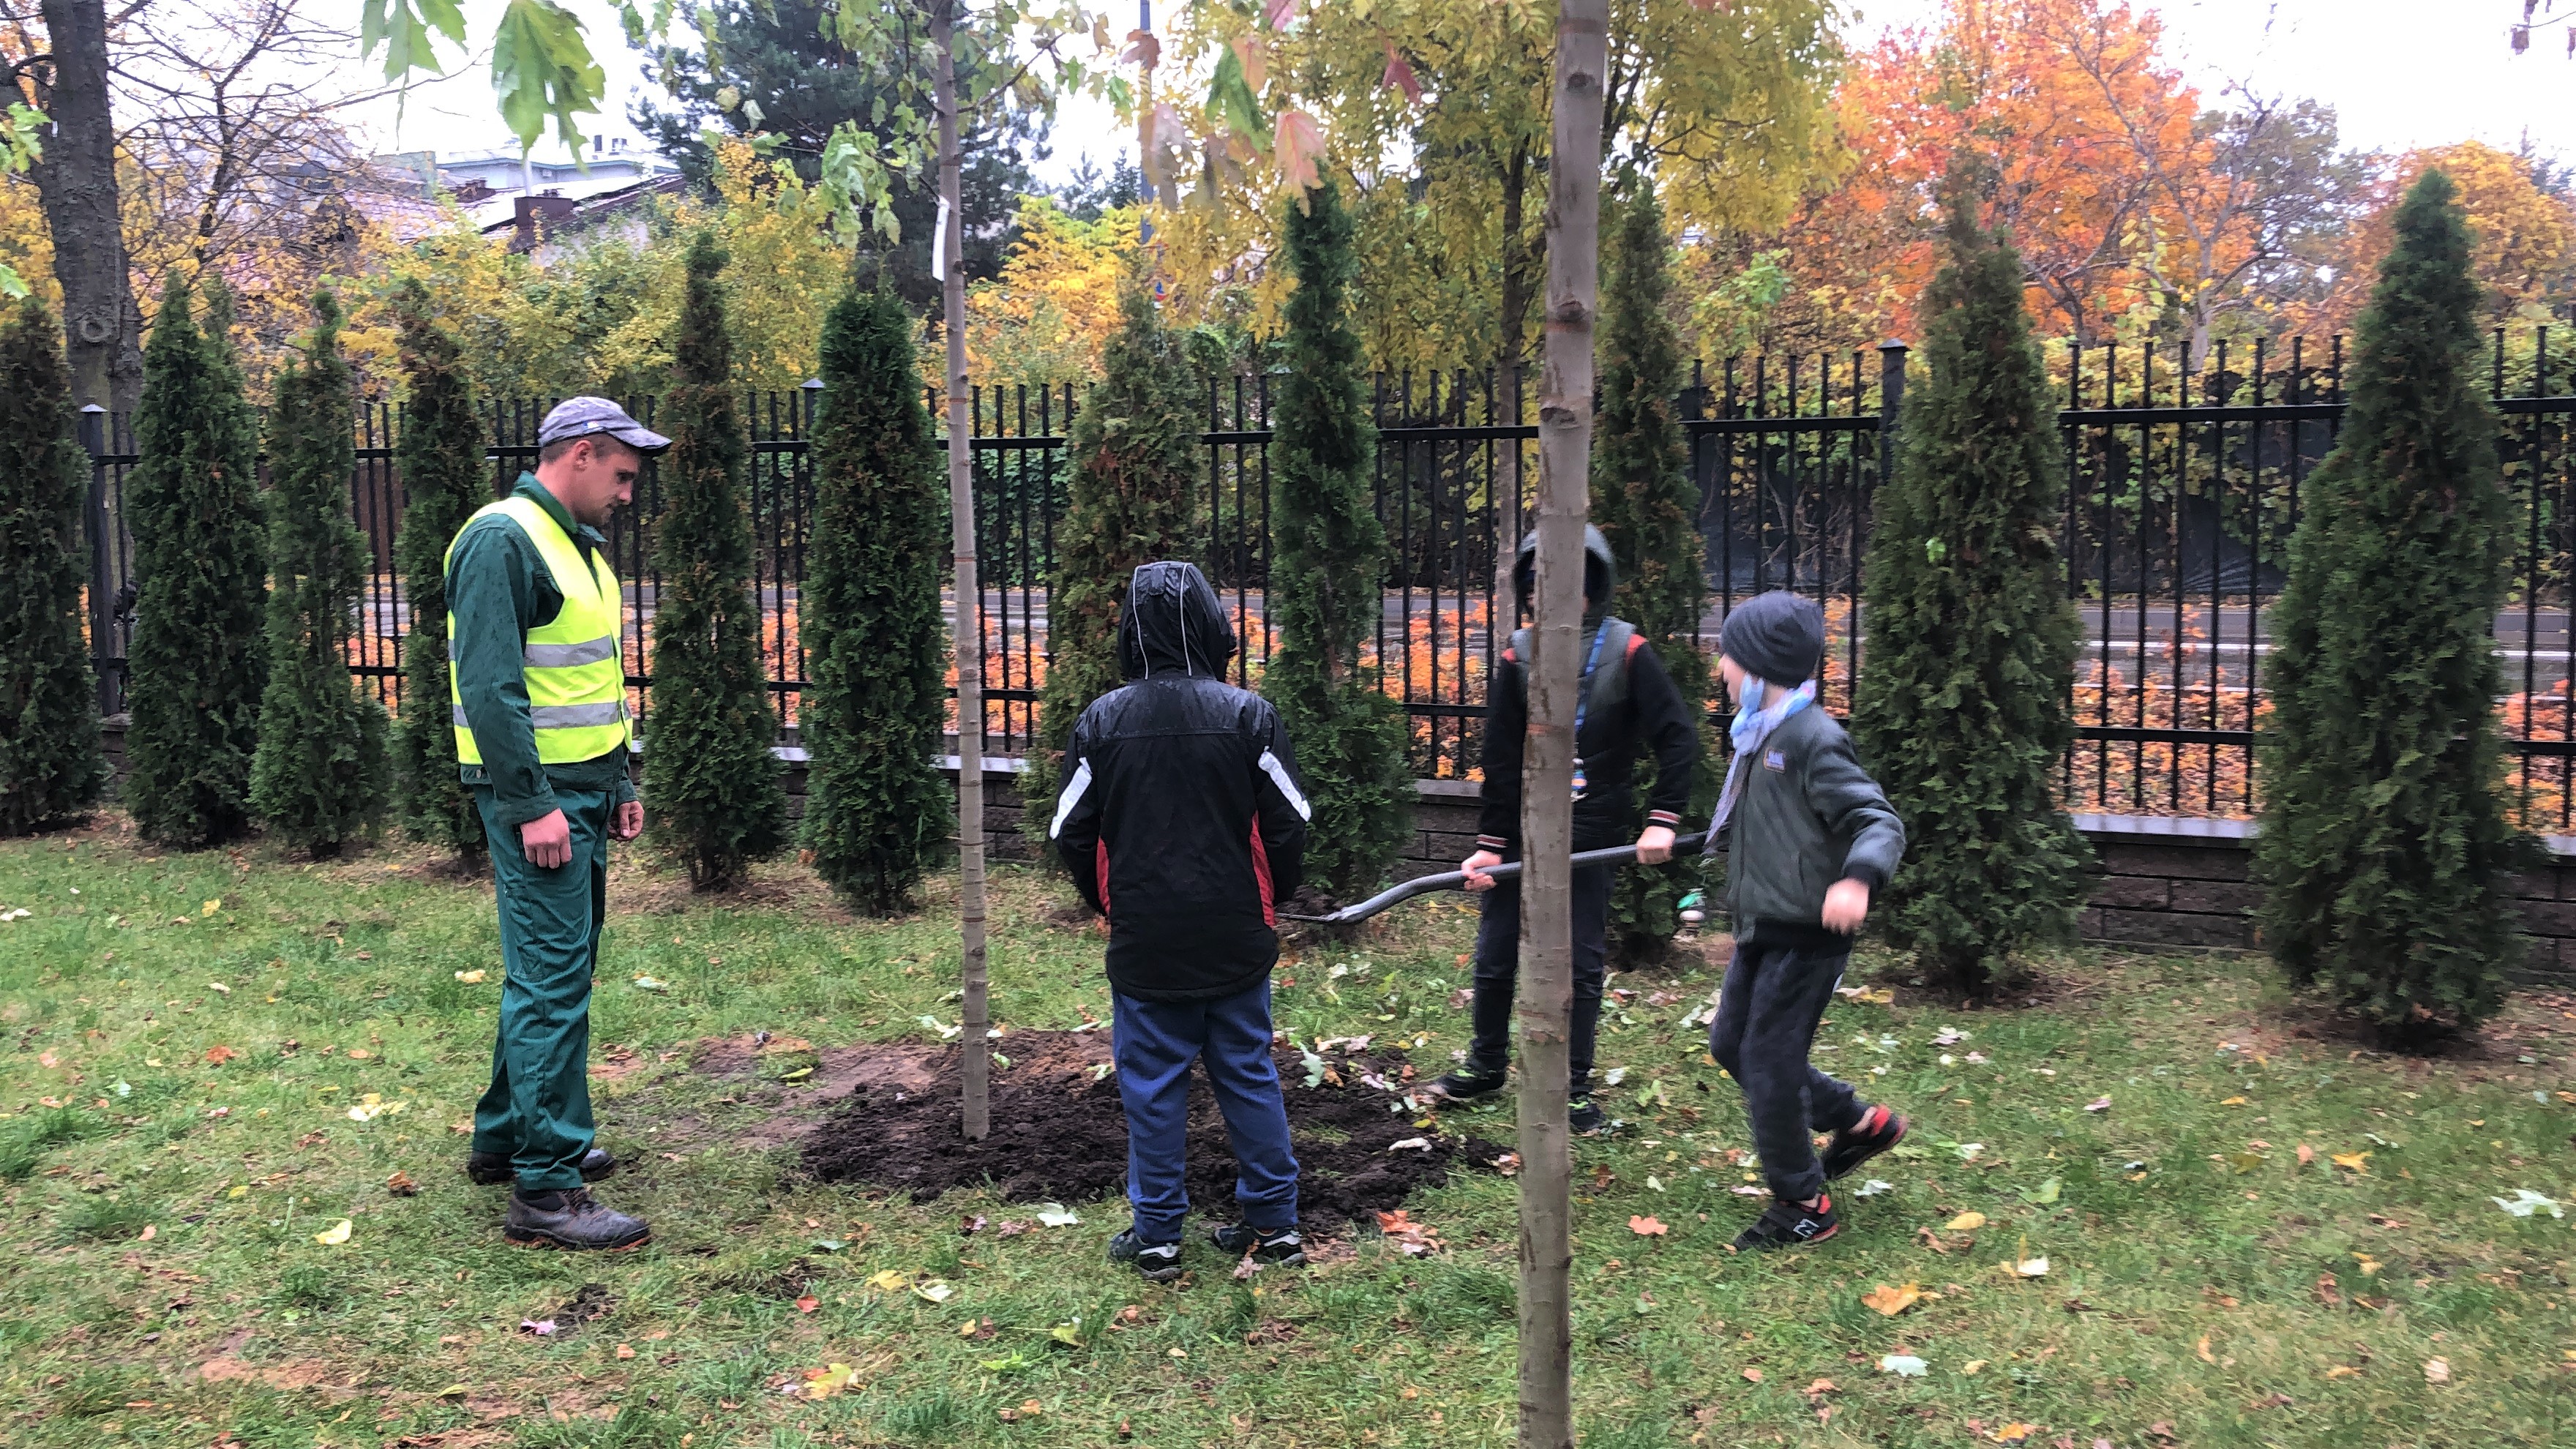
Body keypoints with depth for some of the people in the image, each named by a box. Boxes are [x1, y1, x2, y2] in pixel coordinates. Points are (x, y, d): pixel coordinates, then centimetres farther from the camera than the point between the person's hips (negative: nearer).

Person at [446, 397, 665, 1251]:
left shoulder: (577, 544, 18)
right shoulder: (503, 539, -13)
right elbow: (490, 686, -20)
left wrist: (618, 783, 21)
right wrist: (530, 805, -22)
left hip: (581, 791, 10)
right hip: (539, 795, -10)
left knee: (555, 970, 16)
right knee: (553, 980, -10)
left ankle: (505, 1138, 30)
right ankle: (545, 1190, -7)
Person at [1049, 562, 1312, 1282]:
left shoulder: (1103, 721, -6)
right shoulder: (1249, 714, -7)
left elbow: (1071, 832, 1)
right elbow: (1288, 823, -2)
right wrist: (1269, 901, 15)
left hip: (1144, 939, -1)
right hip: (1236, 938, 1)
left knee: (1152, 1084, 8)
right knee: (1249, 1073, 12)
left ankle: (1157, 1235, 15)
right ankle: (1275, 1221, 19)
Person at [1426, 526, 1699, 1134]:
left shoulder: (1627, 651, -7)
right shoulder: (1519, 655, -1)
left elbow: (1678, 739, -8)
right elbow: (1500, 760, 1)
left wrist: (1661, 821, -17)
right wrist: (1490, 844, -2)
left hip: (1591, 838, -2)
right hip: (1522, 835, 2)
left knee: (1583, 964, 5)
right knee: (1495, 956, 9)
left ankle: (1575, 1086, 19)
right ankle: (1486, 1065, 29)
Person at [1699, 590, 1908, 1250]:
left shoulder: (1813, 739, -19)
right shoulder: (1761, 733, 9)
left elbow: (1880, 822, -23)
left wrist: (1857, 878, -40)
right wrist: (1720, 838, 34)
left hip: (1804, 936, -10)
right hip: (1762, 931, 10)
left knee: (1768, 1064, -3)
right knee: (1730, 1043, 17)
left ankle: (1802, 1207, 14)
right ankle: (1861, 1122, 31)